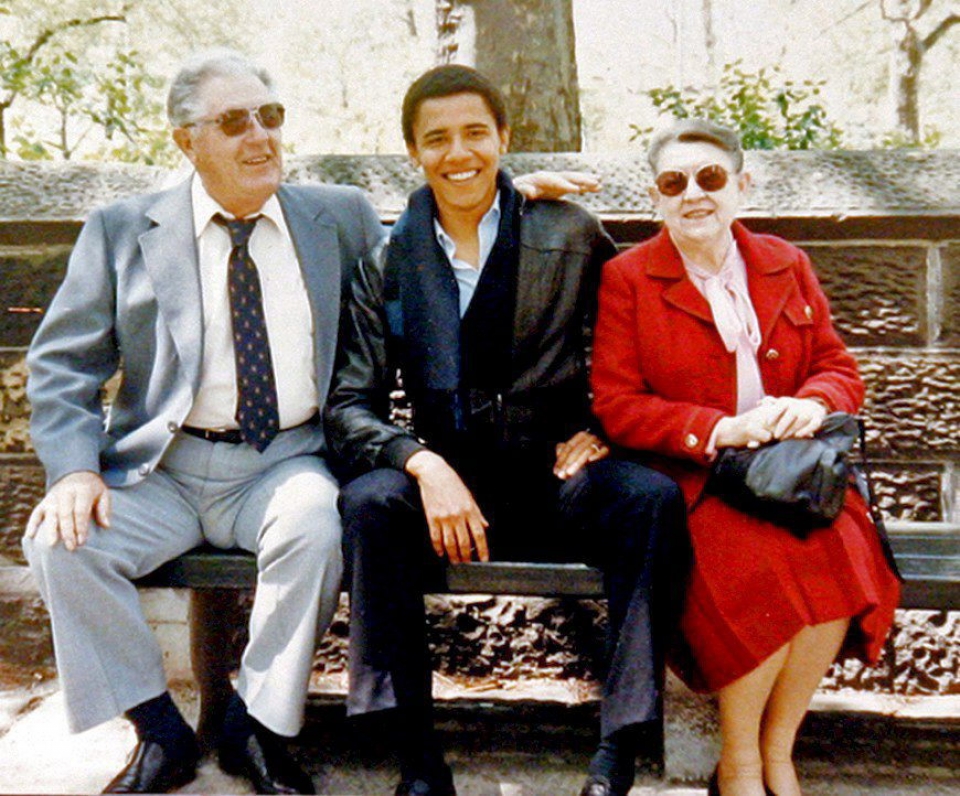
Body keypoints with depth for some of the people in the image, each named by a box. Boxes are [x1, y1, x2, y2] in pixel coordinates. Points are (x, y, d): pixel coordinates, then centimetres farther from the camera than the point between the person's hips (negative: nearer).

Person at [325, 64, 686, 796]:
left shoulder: (572, 238, 3)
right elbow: (350, 405, -3)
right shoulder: (390, 260, 4)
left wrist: (599, 428, -6)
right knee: (368, 501, -30)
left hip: (558, 479, 0)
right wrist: (424, 465, -21)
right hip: (448, 481, 1)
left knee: (652, 497, -30)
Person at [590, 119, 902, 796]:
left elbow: (840, 369, 13)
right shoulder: (627, 278, 4)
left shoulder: (787, 265, 15)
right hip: (686, 478, -3)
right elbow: (616, 405, -4)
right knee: (755, 559, -33)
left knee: (839, 554, -29)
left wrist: (813, 403, -12)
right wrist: (718, 430, -17)